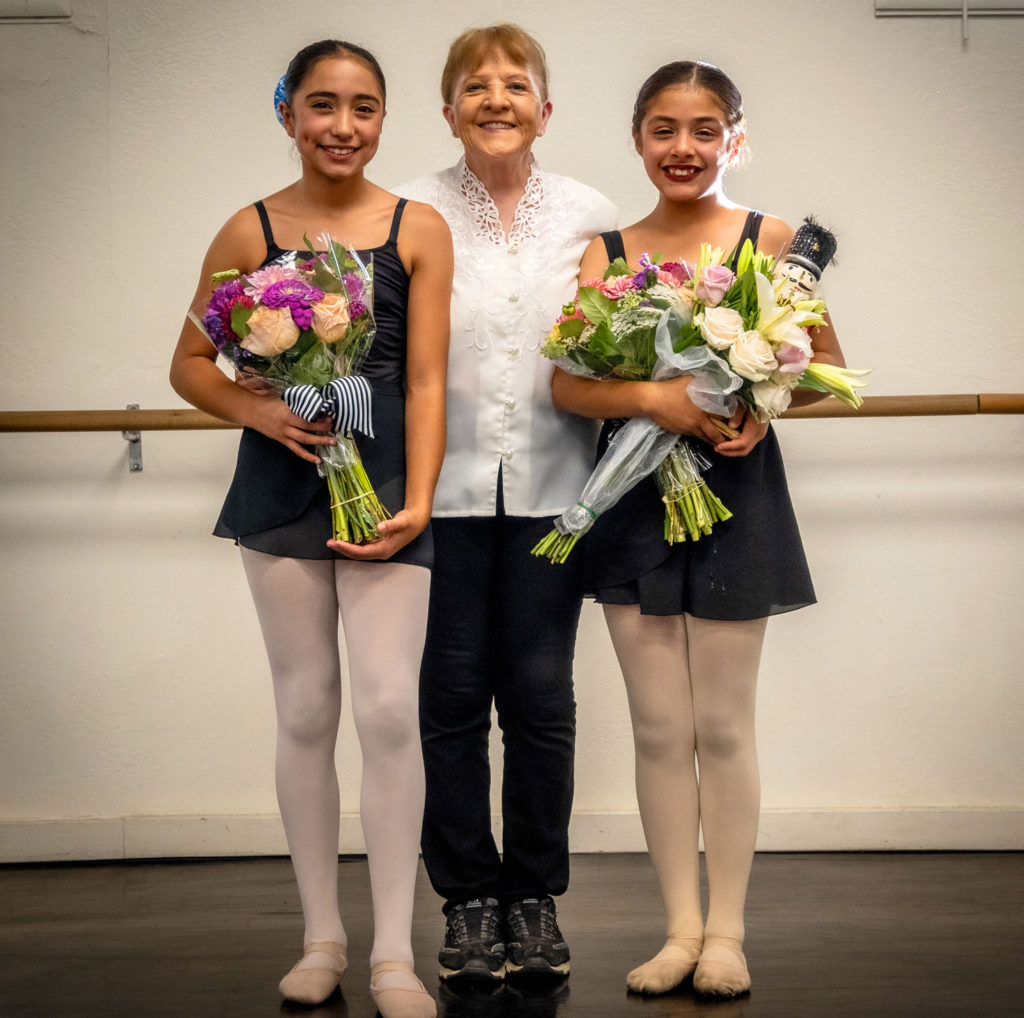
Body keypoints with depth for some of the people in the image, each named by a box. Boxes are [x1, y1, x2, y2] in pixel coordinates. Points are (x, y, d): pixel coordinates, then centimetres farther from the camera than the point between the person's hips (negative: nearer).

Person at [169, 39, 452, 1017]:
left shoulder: (418, 229, 1)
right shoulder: (251, 231, 3)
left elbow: (425, 378, -2)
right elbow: (190, 362, 8)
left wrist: (417, 500, -12)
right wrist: (261, 411, -10)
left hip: (384, 486, -1)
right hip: (283, 485, 1)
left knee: (389, 709, -9)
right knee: (305, 710, 7)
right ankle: (321, 935, 18)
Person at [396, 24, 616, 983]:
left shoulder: (589, 214, 8)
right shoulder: (412, 212, 3)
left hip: (549, 486, 1)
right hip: (444, 484, -1)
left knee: (540, 696, 3)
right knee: (451, 697, 3)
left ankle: (535, 895, 17)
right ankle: (468, 898, 16)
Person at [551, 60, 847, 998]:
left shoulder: (768, 241, -1)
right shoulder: (606, 252, 4)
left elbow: (828, 362, 4)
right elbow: (567, 384, -4)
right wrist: (654, 398, -20)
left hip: (733, 492, -2)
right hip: (634, 496, 2)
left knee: (722, 726, 5)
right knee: (659, 728, 6)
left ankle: (726, 931, 16)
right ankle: (681, 929, 16)